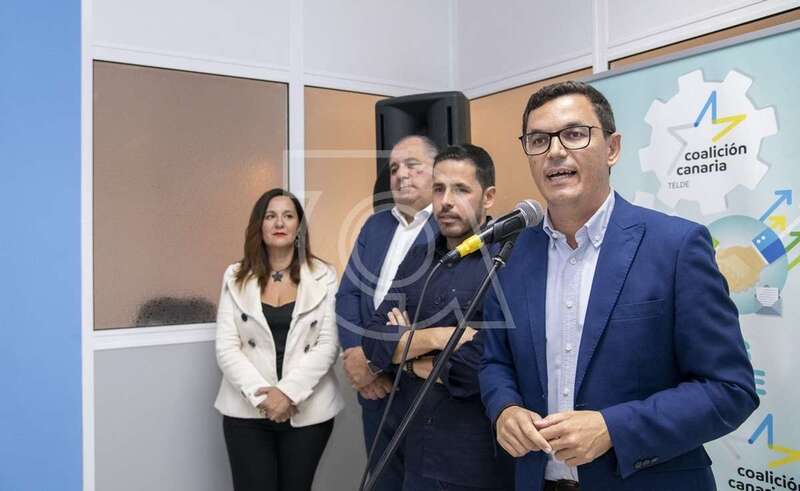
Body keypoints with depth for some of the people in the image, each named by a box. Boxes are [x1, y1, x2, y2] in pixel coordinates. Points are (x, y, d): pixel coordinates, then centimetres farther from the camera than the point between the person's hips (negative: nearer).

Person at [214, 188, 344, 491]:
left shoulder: (323, 277, 0)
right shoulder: (236, 277, 4)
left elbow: (328, 345, -6)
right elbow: (226, 348, -2)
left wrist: (289, 392, -16)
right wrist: (261, 395, -14)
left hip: (308, 409, 0)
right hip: (247, 409, 1)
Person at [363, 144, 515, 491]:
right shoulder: (417, 257, 5)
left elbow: (487, 367, -24)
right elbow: (373, 342, 0)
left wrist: (410, 356, -8)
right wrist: (434, 336, -17)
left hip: (480, 459, -5)